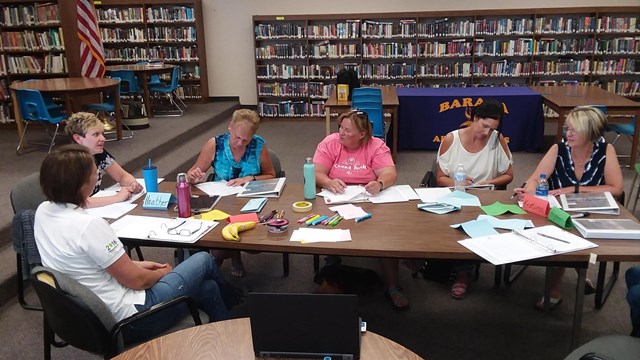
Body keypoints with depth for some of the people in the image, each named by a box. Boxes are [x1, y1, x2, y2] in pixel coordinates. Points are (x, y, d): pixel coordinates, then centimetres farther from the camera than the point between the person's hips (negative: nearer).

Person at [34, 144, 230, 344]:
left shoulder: (43, 211, -2)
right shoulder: (89, 226, -29)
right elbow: (136, 280, -19)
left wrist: (135, 264, 10)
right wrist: (162, 273, 2)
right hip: (127, 320, -8)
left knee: (207, 287, 16)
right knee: (204, 261, 10)